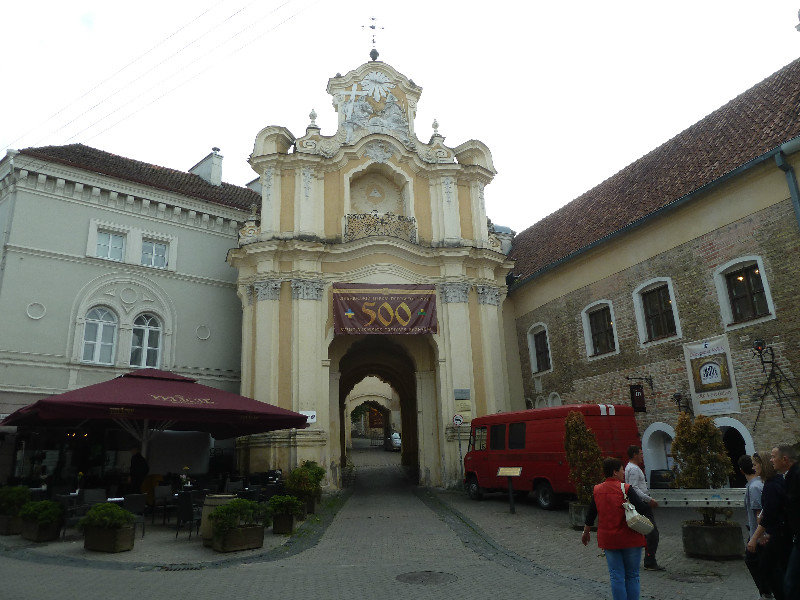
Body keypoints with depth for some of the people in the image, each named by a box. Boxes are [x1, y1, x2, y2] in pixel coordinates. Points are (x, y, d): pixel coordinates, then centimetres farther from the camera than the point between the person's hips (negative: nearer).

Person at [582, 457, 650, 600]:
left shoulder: (597, 490, 3)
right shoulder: (626, 489, -13)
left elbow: (590, 514, 10)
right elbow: (642, 507, -16)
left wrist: (586, 533, 23)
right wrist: (646, 500, 7)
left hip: (607, 539, 3)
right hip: (630, 539, -3)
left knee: (616, 576, 9)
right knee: (632, 576, 10)